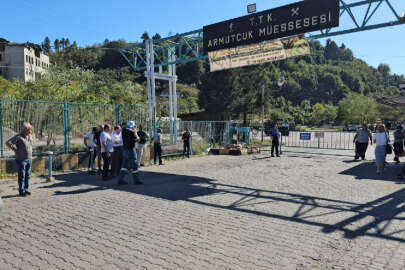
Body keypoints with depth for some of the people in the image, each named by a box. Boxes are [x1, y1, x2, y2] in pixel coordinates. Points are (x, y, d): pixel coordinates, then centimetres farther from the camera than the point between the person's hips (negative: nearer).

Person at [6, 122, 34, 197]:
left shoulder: (30, 136, 7)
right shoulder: (18, 137, -13)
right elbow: (8, 143, -16)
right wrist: (15, 150, -10)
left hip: (29, 159, 6)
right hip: (21, 160, -6)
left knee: (27, 175, 10)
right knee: (22, 176, -1)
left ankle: (26, 189, 20)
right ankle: (21, 191, 8)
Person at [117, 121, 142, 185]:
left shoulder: (123, 130, 6)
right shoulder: (132, 131, -15)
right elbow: (137, 139, -6)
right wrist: (135, 132, 5)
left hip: (124, 149, 8)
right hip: (131, 149, -7)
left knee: (125, 165, 13)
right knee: (134, 164, 0)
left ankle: (120, 180, 12)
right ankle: (136, 180, 5)